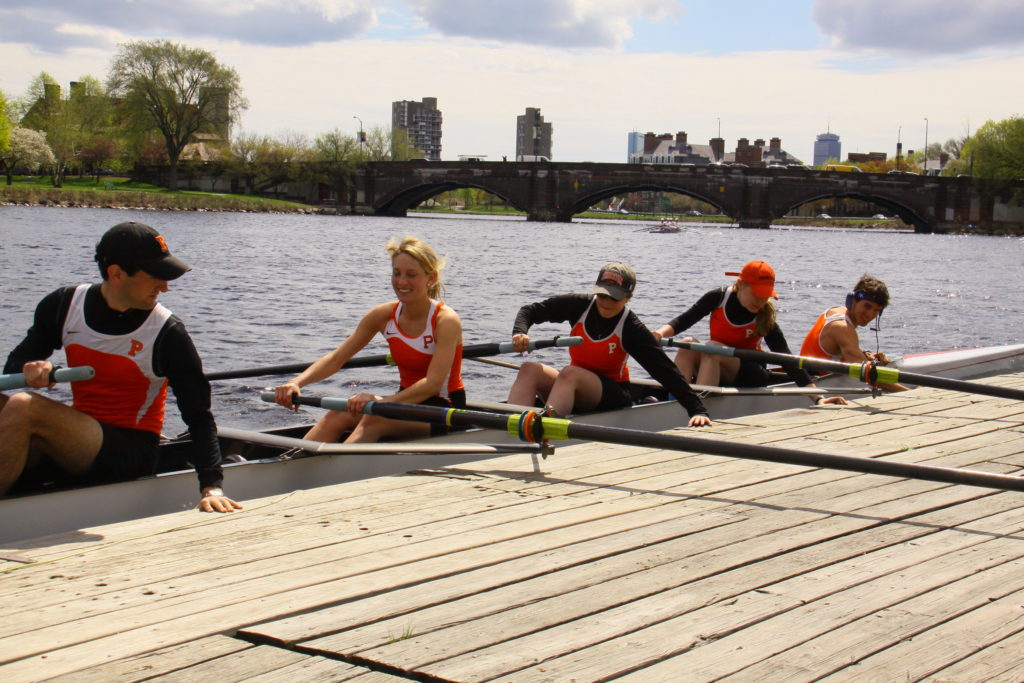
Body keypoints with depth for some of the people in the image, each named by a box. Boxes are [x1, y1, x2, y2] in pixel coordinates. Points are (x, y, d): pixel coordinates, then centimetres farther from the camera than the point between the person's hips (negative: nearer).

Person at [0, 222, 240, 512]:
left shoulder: (168, 333, -10)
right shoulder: (65, 304, 1)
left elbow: (200, 417, -10)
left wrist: (212, 488, -22)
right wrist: (30, 371, -15)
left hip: (130, 452, -4)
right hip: (77, 438, 5)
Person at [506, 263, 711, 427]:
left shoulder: (631, 329, -14)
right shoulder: (580, 305, -4)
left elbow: (666, 371, -19)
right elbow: (530, 310, 2)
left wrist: (697, 410, -27)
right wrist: (520, 332, -21)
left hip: (613, 396, -4)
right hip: (574, 389, 4)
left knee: (569, 373, -35)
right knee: (529, 370, -24)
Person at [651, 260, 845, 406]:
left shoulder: (765, 319, -15)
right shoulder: (719, 298, -10)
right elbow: (683, 321, -8)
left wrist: (817, 398, -28)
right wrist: (660, 333, -29)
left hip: (750, 378, -2)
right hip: (717, 374, 2)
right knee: (688, 344, -27)